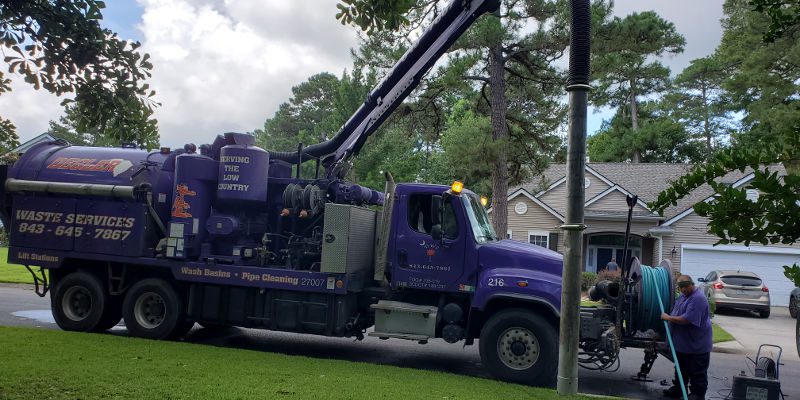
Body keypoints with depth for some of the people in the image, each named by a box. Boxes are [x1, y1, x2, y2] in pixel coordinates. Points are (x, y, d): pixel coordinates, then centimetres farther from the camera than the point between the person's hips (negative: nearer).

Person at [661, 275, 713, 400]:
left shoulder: (698, 298, -23)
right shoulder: (683, 296, 9)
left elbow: (687, 319, -30)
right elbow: (677, 313, 25)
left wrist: (668, 317, -20)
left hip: (696, 346, -10)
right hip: (682, 343, 10)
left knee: (697, 372, 4)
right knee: (681, 369, 22)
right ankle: (678, 388, 35)